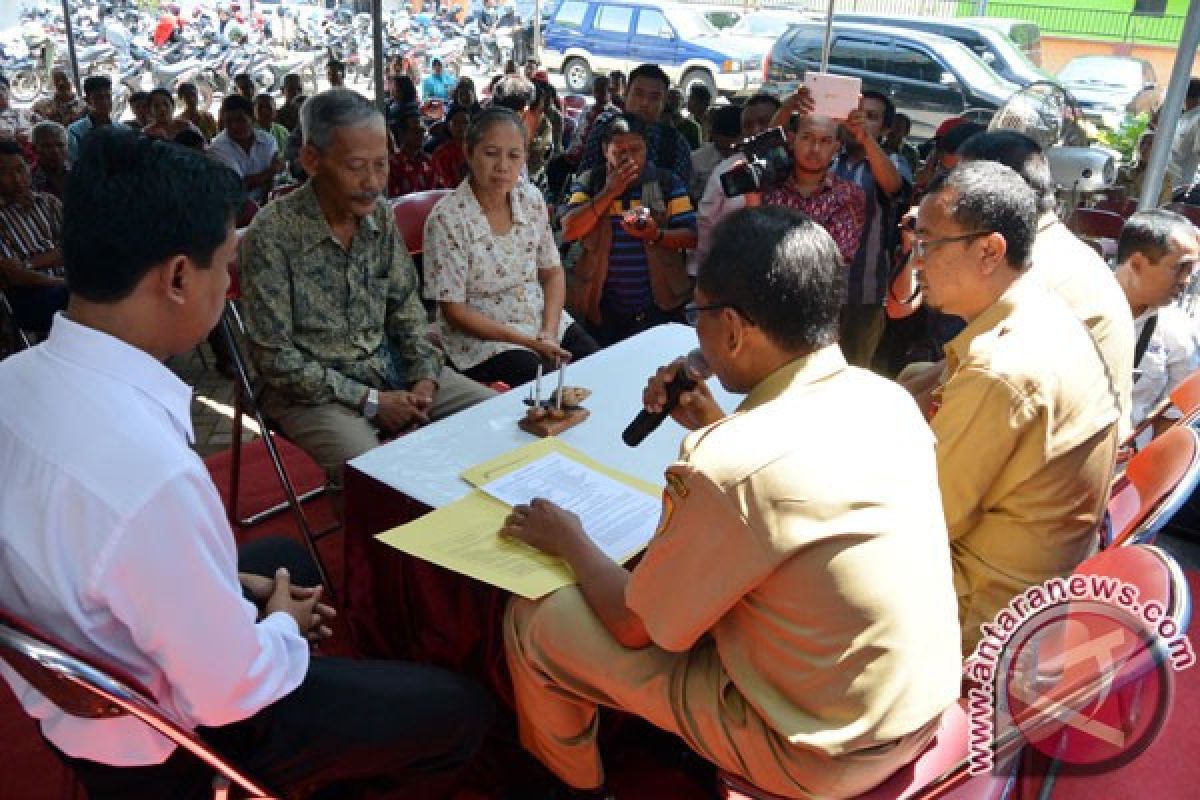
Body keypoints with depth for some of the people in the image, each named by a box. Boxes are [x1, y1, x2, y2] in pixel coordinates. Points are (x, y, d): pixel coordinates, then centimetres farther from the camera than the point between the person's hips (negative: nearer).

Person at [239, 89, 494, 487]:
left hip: (391, 367, 6)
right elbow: (275, 357, -16)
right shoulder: (271, 234, -18)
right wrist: (369, 401, -17)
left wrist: (425, 377, -6)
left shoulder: (380, 215, 0)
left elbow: (405, 305, 9)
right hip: (315, 390, -6)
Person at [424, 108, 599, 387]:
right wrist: (530, 342, -17)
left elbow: (552, 272, 8)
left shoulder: (531, 198, -1)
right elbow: (454, 312, -15)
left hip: (547, 320, 6)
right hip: (482, 337, -5)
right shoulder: (446, 219, -17)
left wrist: (548, 334, -9)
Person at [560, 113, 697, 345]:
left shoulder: (668, 183, 2)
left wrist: (655, 235, -22)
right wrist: (609, 192, -13)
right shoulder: (588, 182, 4)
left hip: (659, 306, -1)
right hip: (601, 309, 1)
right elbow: (569, 231, -8)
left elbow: (690, 237, -2)